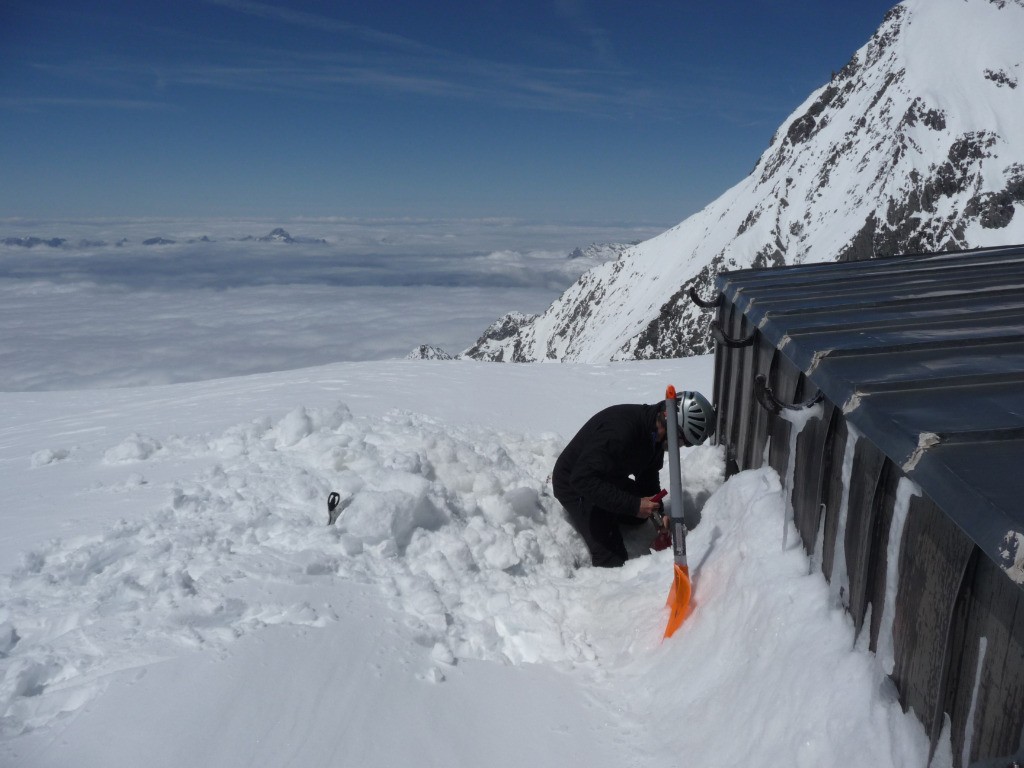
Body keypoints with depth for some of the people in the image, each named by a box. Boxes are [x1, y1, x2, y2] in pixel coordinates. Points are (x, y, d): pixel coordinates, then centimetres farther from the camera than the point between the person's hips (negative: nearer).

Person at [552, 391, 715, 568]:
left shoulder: (656, 434, -10)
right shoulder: (620, 430, -38)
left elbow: (649, 474, 6)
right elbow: (583, 480, -40)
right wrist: (634, 505, -37)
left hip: (608, 478, 9)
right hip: (574, 485, -8)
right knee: (613, 560, -13)